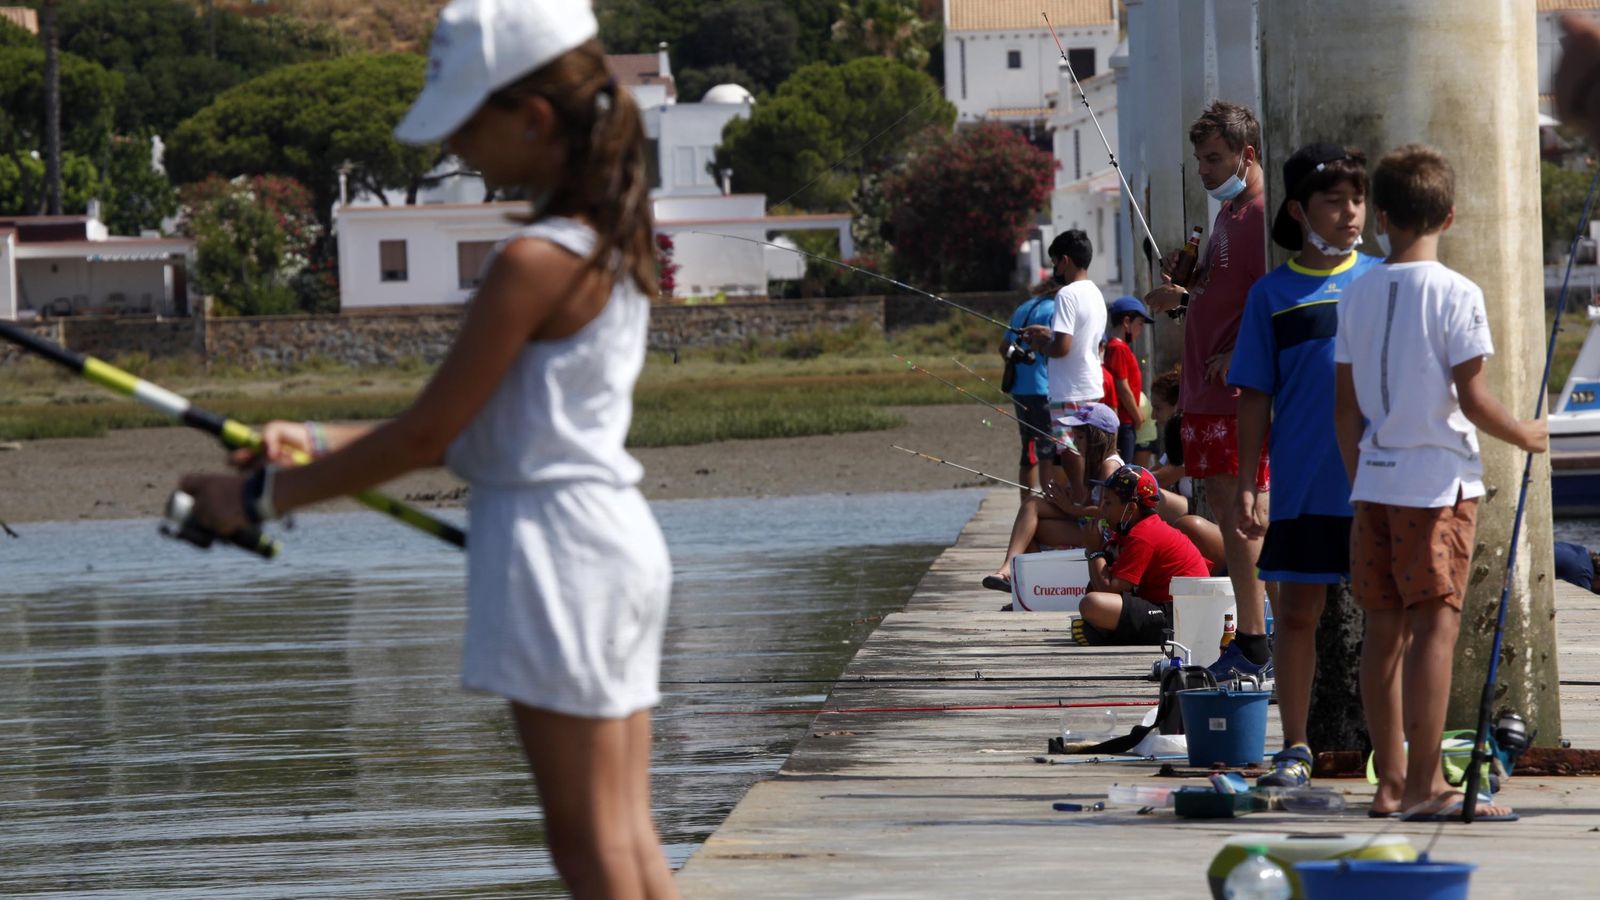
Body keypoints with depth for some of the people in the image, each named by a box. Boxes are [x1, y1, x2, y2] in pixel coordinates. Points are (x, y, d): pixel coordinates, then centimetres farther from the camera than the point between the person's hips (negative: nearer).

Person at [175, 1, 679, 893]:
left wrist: (265, 495, -4)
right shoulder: (615, 242, 12)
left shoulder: (534, 263, -16)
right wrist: (323, 444, 16)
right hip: (617, 542, 9)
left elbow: (429, 435, -13)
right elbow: (473, 429, 18)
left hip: (556, 543, -9)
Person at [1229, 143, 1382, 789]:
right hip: (1303, 487, 0)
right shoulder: (1272, 295, 4)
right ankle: (1294, 749, 12)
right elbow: (1255, 398, 6)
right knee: (1297, 612, 4)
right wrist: (1247, 486, 1)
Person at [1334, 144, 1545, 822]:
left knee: (1385, 628, 9)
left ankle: (1391, 781, 13)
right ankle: (1426, 784, -10)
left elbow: (1345, 405, 9)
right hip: (1439, 481, -5)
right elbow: (1471, 398, -12)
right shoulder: (1456, 294, -10)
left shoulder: (1357, 295, 6)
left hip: (1374, 481, 5)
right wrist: (1523, 435, 5)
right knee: (1435, 624, -6)